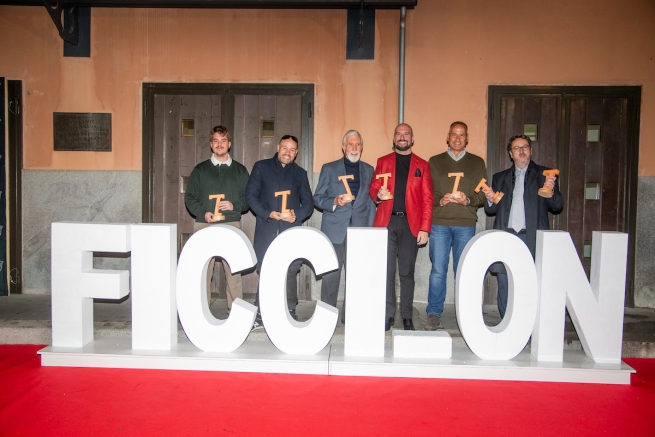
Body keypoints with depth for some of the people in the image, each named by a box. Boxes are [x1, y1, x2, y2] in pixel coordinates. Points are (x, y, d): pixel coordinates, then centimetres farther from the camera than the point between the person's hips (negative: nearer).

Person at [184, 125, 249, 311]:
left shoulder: (240, 170, 13)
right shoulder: (200, 169, 12)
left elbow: (248, 197, 11)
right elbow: (189, 197, 8)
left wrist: (235, 205, -9)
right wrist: (203, 212, -9)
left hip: (232, 226, 0)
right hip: (204, 226, 0)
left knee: (234, 270, -3)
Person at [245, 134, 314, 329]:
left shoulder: (300, 173, 14)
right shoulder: (261, 167, 9)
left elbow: (308, 203, 12)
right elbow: (250, 195, 2)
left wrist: (297, 216, -9)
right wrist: (267, 214, -11)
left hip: (291, 231, 1)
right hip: (266, 230, -1)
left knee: (290, 271, 1)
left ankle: (290, 313, 12)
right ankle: (261, 314, 11)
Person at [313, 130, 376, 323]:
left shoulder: (368, 170, 13)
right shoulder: (329, 169, 8)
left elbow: (371, 202, 12)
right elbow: (317, 198, 6)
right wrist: (334, 202, -13)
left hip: (360, 230, 2)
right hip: (334, 229, -1)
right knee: (330, 274, 1)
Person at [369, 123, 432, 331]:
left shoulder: (422, 165, 10)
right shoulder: (383, 162, 13)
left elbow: (427, 199, 4)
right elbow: (373, 189, 11)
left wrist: (425, 228, -4)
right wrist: (378, 195, -14)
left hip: (410, 224, 0)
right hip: (386, 222, 1)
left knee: (407, 272, 4)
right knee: (386, 271, 1)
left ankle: (407, 317, 14)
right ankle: (387, 315, 11)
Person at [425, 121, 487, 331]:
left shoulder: (477, 163, 12)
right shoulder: (435, 162, 11)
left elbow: (483, 195, 7)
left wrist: (467, 200, -13)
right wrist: (440, 200, -13)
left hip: (466, 224, 0)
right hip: (439, 223, 0)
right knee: (438, 270, 0)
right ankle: (434, 314, 9)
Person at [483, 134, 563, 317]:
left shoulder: (544, 175, 10)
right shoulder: (500, 177, 17)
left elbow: (557, 206, 4)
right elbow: (491, 210, 14)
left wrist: (551, 191, -16)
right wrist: (490, 200, -8)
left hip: (532, 238, -2)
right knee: (505, 287, 5)